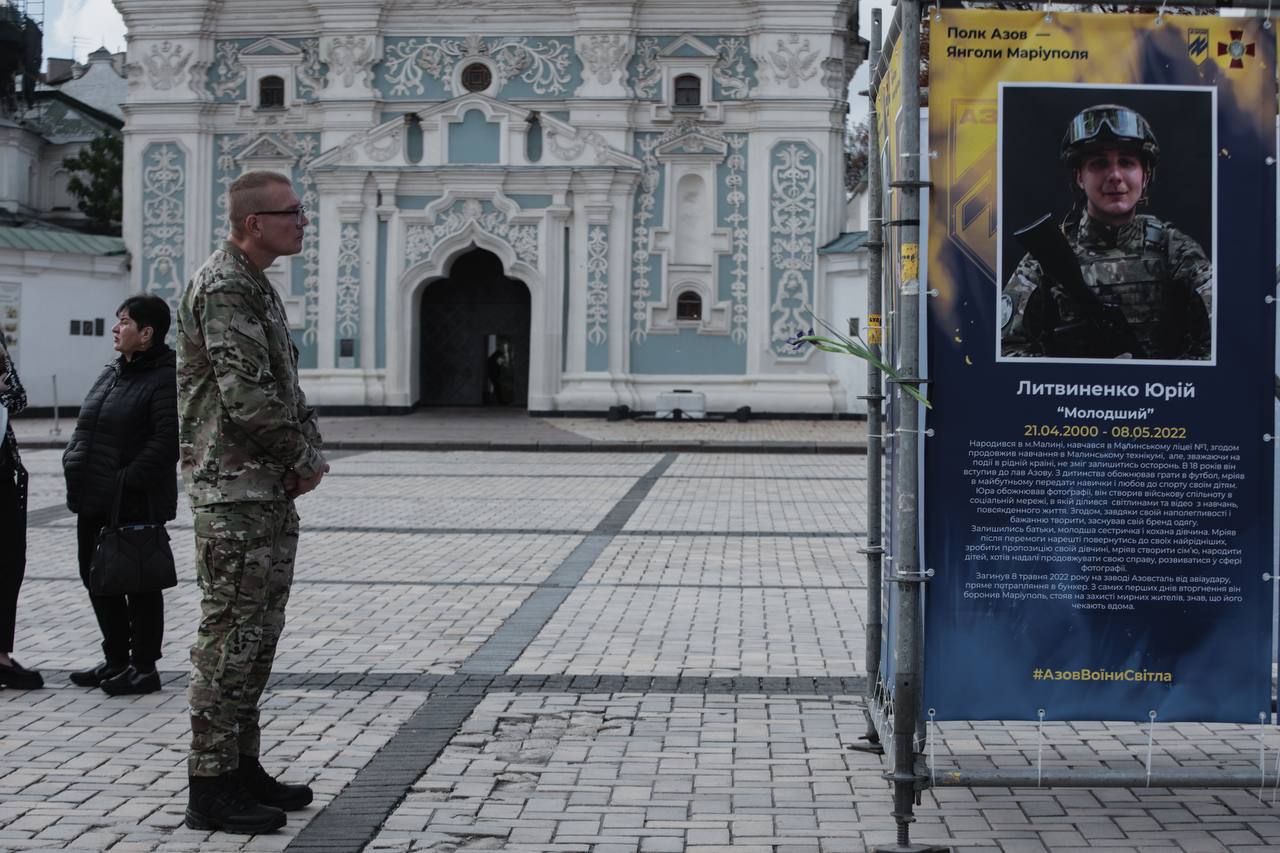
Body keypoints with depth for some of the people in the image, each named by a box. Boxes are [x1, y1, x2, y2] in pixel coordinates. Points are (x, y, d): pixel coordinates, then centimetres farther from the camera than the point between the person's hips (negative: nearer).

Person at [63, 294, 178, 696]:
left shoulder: (165, 380, -13)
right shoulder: (111, 374, 15)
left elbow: (166, 444, -21)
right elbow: (84, 427, 21)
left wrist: (126, 481, -22)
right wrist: (73, 462, 5)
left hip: (136, 505, -9)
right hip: (94, 501, 9)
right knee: (96, 577, 15)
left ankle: (143, 667, 10)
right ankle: (116, 660, 28)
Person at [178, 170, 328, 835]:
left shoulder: (256, 286, 17)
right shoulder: (223, 287, -15)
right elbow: (245, 395, -22)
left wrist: (307, 451, 6)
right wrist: (304, 457, -10)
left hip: (269, 491, 10)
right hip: (234, 489, -10)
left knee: (258, 631, 14)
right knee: (231, 634, -5)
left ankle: (242, 766, 23)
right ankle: (211, 787, 1)